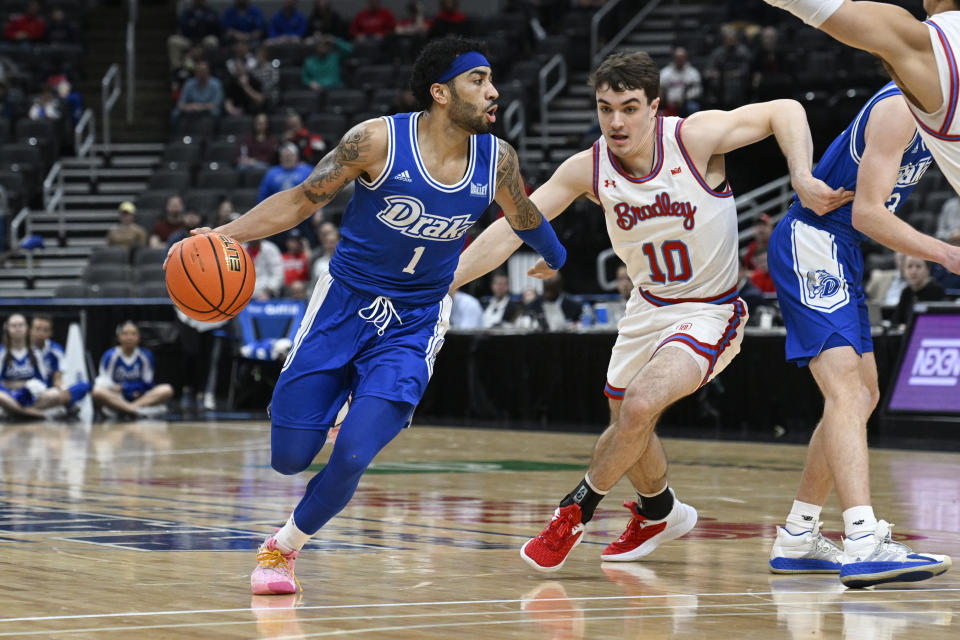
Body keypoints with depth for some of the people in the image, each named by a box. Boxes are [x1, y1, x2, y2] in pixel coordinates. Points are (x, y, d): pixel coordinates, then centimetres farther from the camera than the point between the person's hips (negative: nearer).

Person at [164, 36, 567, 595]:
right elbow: (302, 200, -7)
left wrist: (565, 265, 32)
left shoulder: (497, 160, -7)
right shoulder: (379, 140, -17)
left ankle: (284, 548, 11)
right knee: (289, 458, 0)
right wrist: (224, 235, -19)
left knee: (351, 458, -17)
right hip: (345, 303, -1)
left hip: (414, 324, 1)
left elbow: (525, 218, 16)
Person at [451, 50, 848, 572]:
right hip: (648, 307, 5)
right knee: (627, 428, 16)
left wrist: (803, 181, -29)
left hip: (710, 312, -5)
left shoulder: (695, 137, -23)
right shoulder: (587, 168, -13)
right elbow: (511, 229, -11)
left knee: (640, 407, -24)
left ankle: (575, 511, -2)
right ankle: (659, 514, 48)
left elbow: (784, 111, -14)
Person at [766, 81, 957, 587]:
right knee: (845, 387, -22)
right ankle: (863, 546, -35)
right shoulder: (900, 109, -18)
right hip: (810, 243, -11)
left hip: (839, 252, 11)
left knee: (863, 395, 14)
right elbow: (868, 213, -21)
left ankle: (797, 539, 20)